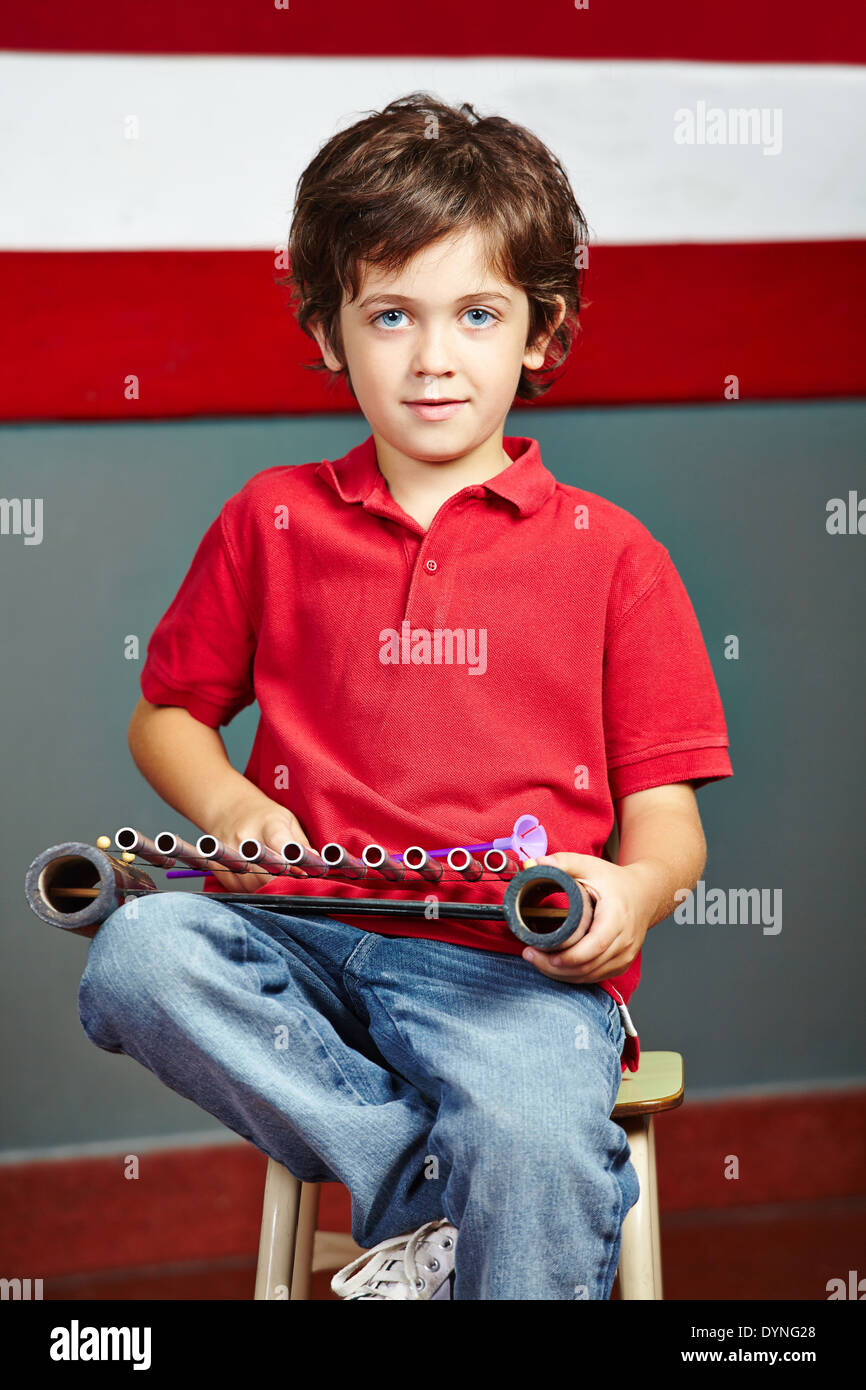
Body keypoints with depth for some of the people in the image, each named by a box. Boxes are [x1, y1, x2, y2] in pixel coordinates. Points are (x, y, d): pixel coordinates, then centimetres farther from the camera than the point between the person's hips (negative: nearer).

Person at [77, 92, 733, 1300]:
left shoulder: (606, 552, 9)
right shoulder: (272, 522, 14)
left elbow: (667, 814, 7)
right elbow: (166, 713, 23)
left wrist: (634, 890, -17)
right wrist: (230, 805, 1)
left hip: (519, 961, -3)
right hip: (307, 937, 3)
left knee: (532, 1148, -35)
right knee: (137, 954, -29)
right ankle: (438, 1193, -23)